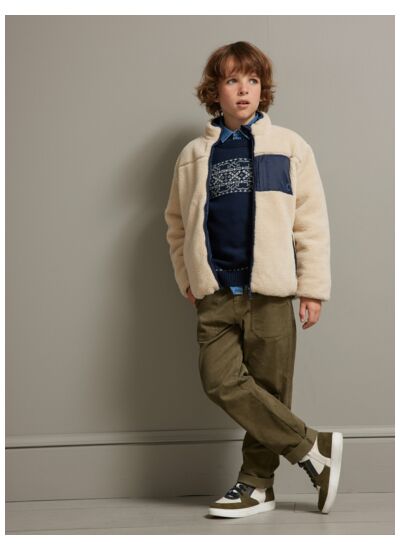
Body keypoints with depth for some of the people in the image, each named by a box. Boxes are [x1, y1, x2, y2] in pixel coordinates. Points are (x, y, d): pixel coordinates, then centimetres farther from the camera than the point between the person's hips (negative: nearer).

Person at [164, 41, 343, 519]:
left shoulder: (288, 147, 5)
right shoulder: (194, 155, 12)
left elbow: (311, 221, 2)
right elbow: (177, 223, 20)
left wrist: (312, 286, -2)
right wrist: (187, 278, 11)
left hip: (270, 291, -2)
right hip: (216, 294, 2)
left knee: (268, 389, 1)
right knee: (222, 381, -11)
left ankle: (256, 483, 17)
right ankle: (314, 447, 1)